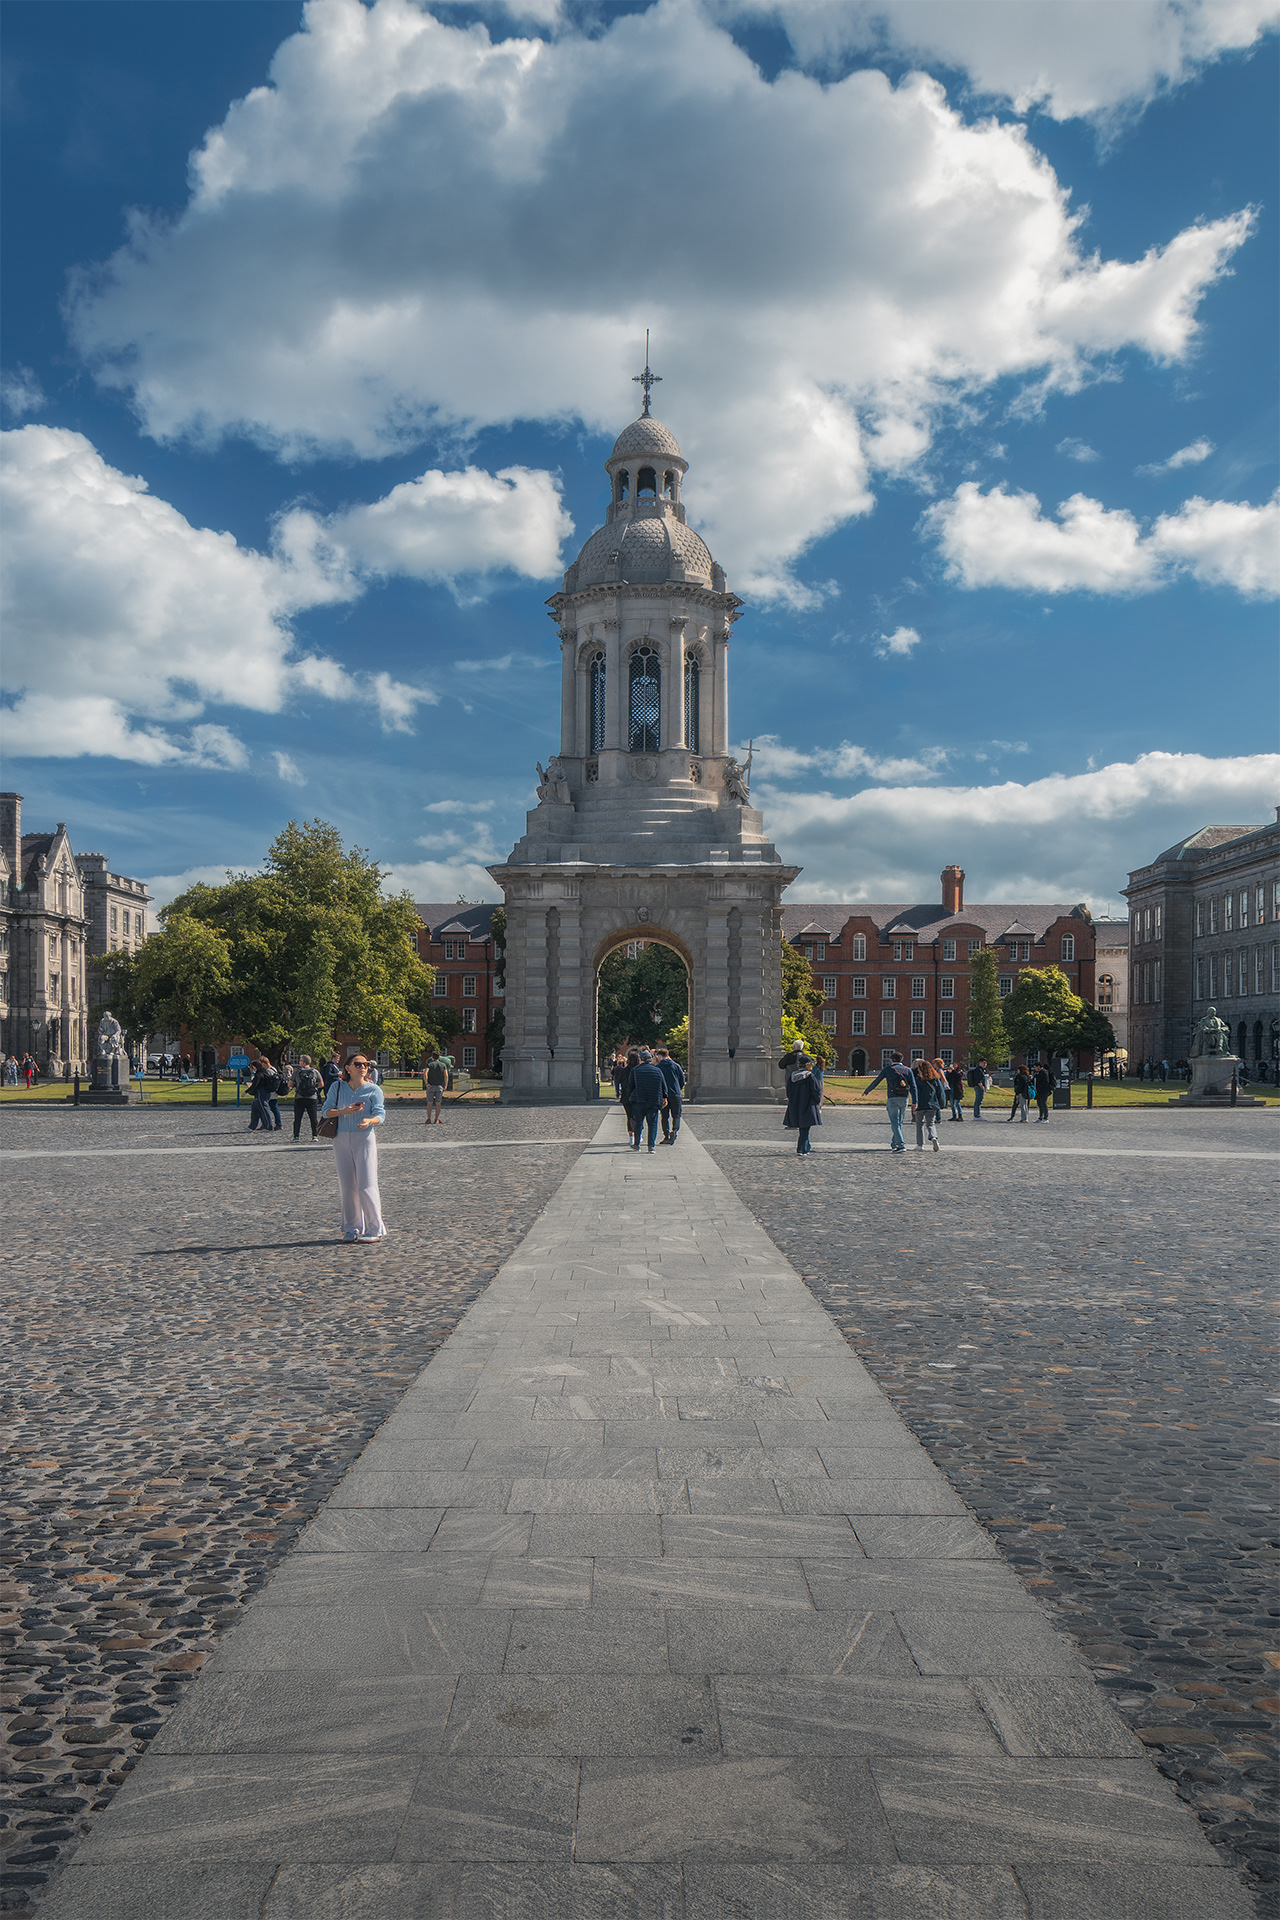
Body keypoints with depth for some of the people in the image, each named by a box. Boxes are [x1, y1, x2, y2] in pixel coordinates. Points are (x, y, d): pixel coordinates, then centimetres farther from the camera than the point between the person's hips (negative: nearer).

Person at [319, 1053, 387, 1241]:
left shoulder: (373, 1090, 1)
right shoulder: (337, 1087, 8)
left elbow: (380, 1114, -9)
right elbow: (325, 1110, 2)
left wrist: (369, 1121, -32)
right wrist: (344, 1111, -16)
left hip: (364, 1138, -3)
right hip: (341, 1139, 3)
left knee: (366, 1185, -9)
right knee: (347, 1186, 6)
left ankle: (375, 1229, -1)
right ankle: (352, 1229, 17)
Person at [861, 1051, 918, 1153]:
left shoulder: (887, 1069, 5)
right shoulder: (907, 1070, 11)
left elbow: (876, 1081, 10)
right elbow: (913, 1086, 2)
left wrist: (866, 1091, 23)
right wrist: (914, 1101, -1)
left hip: (892, 1099, -3)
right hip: (904, 1099, 3)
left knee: (895, 1123, -6)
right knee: (899, 1122, 16)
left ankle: (901, 1145, -19)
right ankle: (894, 1144, 24)